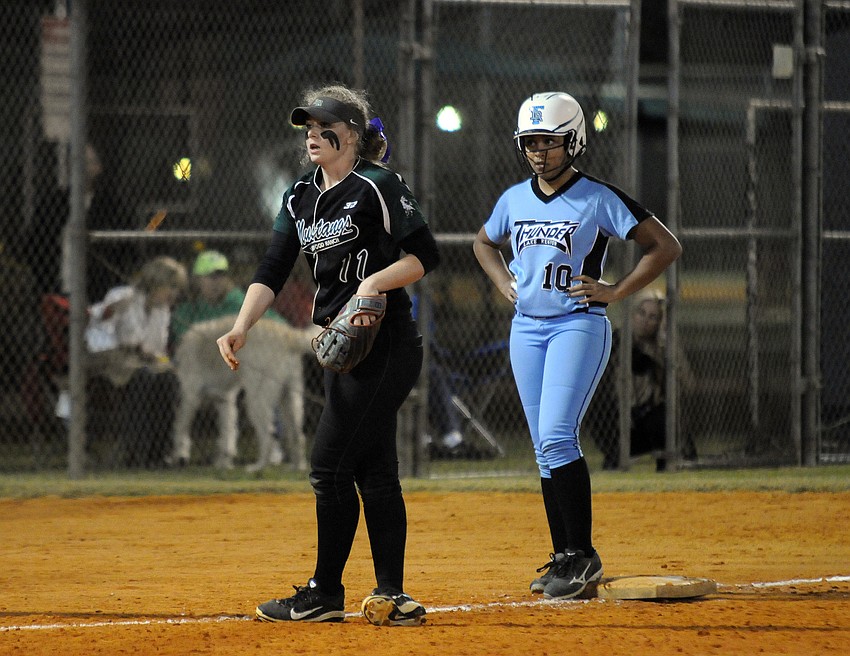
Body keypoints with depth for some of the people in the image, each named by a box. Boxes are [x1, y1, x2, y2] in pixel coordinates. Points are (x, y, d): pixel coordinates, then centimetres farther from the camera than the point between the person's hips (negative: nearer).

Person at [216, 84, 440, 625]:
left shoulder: (378, 187, -10)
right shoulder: (301, 198, 13)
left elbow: (426, 255, -12)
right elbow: (273, 271, 7)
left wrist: (375, 282, -27)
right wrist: (242, 327, -7)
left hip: (385, 343, -8)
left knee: (331, 465, -8)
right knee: (373, 470, 8)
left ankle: (324, 595, 1)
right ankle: (392, 599, 11)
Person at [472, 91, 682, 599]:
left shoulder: (598, 199, -8)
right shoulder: (515, 200, 9)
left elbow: (666, 246, -7)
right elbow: (484, 242, 30)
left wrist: (616, 291, -11)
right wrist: (503, 282, 12)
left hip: (579, 325, -6)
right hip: (527, 328, 6)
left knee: (556, 437, -19)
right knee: (546, 449, 6)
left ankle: (583, 553, -14)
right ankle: (565, 557, 12)